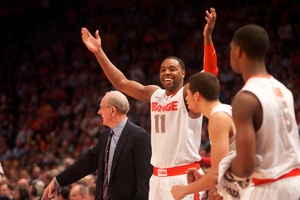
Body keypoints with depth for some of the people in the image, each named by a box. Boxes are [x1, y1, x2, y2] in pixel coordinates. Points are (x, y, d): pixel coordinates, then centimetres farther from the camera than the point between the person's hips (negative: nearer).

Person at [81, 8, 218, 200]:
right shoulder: (154, 94, 12)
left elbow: (210, 74, -25)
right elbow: (121, 82, 17)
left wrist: (207, 38, -40)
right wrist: (99, 52, 12)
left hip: (184, 177, -7)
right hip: (158, 177, 8)